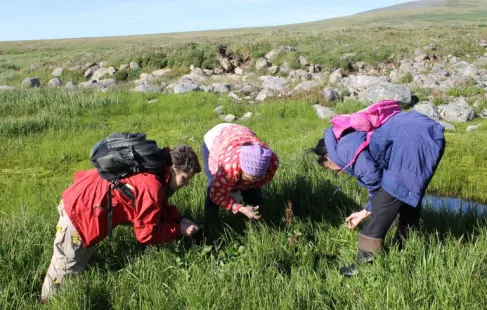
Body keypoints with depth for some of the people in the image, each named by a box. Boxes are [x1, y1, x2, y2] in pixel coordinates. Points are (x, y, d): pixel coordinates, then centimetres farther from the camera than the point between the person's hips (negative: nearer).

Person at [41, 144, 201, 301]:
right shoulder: (152, 186, -31)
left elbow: (160, 207, 11)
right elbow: (146, 234, -22)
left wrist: (180, 220, -4)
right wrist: (179, 229, -14)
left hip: (85, 199, 9)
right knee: (66, 269, 9)